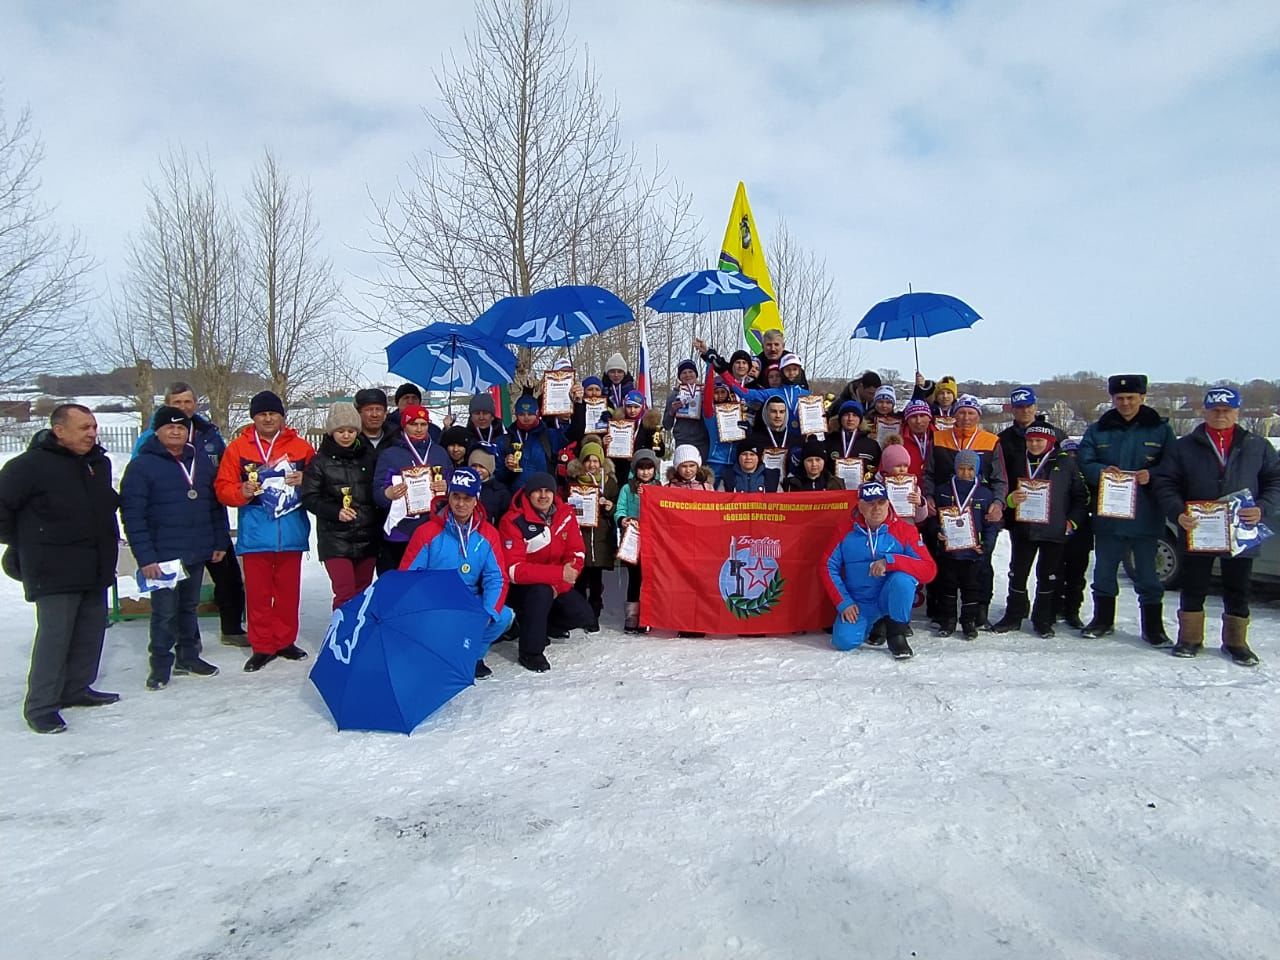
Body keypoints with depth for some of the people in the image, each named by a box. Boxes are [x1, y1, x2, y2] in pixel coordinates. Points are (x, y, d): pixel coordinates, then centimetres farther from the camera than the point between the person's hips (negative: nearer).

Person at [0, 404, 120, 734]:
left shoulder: (99, 463, 9)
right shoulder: (31, 465, -13)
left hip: (95, 568, 7)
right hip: (54, 572, -7)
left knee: (91, 630, 14)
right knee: (54, 635, -5)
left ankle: (77, 688, 30)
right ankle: (40, 706, 7)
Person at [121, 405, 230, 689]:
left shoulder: (201, 461, 9)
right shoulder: (142, 465, -8)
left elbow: (216, 503, 13)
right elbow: (132, 514, -13)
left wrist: (220, 542, 9)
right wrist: (145, 556, -17)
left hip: (197, 552, 5)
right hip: (162, 555, -5)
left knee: (189, 606, 16)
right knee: (165, 611, 0)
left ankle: (188, 657, 28)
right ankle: (161, 664, 14)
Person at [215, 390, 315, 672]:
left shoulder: (301, 447, 5)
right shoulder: (238, 447, 3)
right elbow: (223, 487, 1)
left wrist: (305, 481, -11)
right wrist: (242, 492, -18)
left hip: (292, 532, 1)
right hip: (255, 533, -1)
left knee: (288, 590, 10)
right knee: (258, 592, 5)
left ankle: (285, 641, 23)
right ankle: (262, 646, 15)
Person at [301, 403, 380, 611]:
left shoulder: (370, 457, 7)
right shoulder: (320, 461, 1)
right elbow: (309, 498, -1)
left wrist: (380, 524, 1)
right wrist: (336, 512, -16)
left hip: (367, 537, 3)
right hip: (335, 539, -3)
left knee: (363, 593, 9)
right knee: (345, 594, -11)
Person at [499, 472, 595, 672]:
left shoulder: (565, 513, -6)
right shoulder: (513, 521, -22)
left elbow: (577, 553, -4)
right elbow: (514, 569, -29)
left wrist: (560, 584, -21)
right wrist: (559, 573, -37)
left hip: (557, 584, 5)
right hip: (520, 586, -5)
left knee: (584, 617, -7)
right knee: (541, 592, -36)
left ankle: (544, 625, 22)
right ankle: (530, 652, -17)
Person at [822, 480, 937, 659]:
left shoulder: (904, 530, -9)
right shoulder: (847, 532, -4)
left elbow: (929, 570, -16)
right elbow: (829, 568, 1)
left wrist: (890, 561, -28)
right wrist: (843, 603, -8)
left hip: (891, 599, -2)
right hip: (858, 603, 2)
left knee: (902, 579, -33)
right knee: (844, 641, -21)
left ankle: (897, 634, -8)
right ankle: (873, 625, 15)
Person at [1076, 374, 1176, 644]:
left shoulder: (1160, 429, 3)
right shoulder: (1097, 430, 7)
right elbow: (1084, 464, 0)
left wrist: (1151, 474, -20)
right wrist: (1103, 471, -19)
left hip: (1146, 517, -2)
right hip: (1107, 516, 2)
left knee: (1147, 573, 5)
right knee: (1104, 570, 12)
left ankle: (1153, 626, 17)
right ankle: (1103, 620, 26)